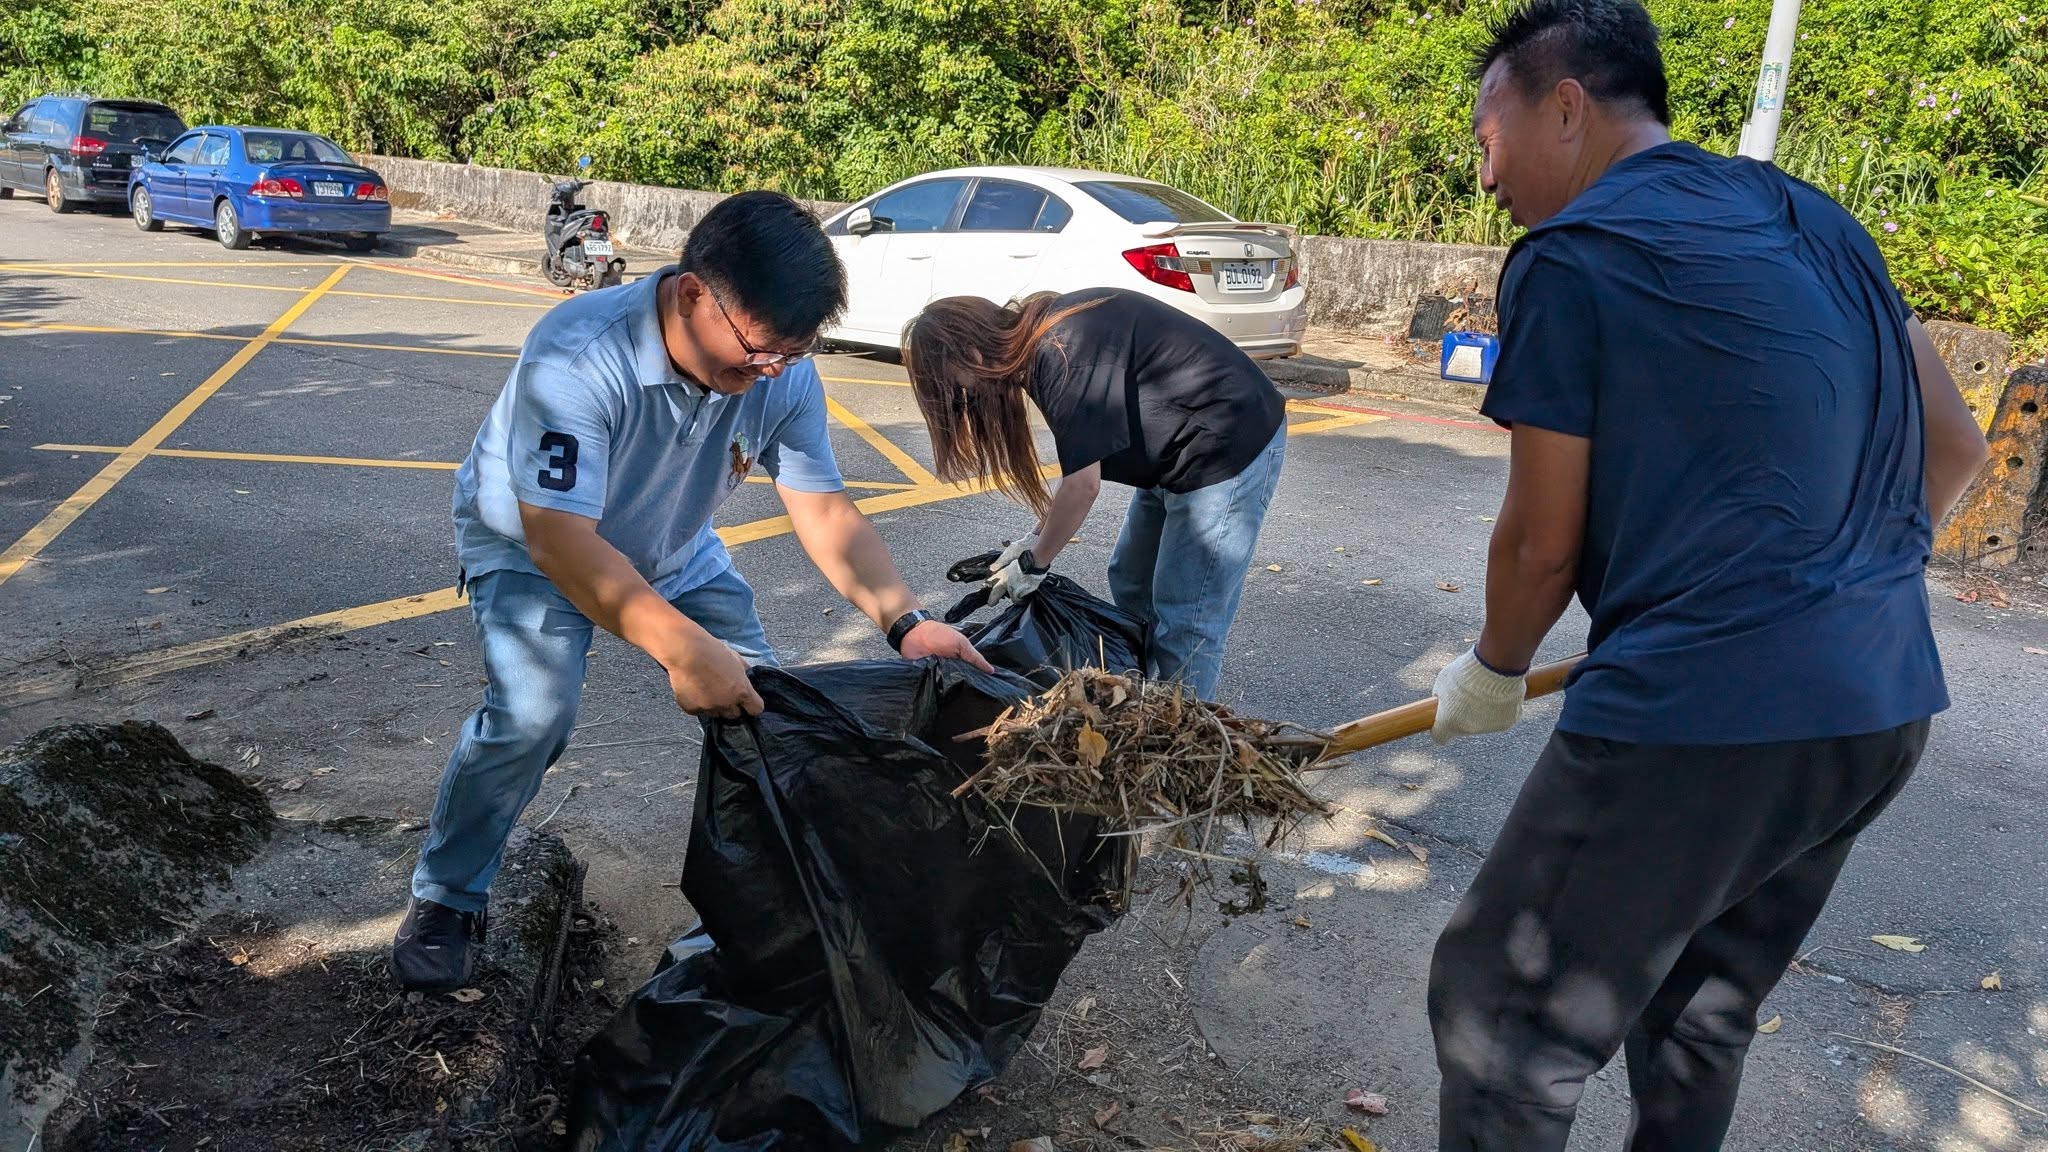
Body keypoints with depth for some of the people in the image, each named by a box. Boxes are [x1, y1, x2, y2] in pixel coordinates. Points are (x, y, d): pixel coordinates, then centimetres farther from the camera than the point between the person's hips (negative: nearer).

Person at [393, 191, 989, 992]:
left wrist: (904, 619, -35)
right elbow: (561, 538, -44)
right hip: (531, 543, -4)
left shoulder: (782, 373, -24)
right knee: (531, 716, -25)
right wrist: (683, 647, -54)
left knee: (757, 702, -7)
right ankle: (445, 899, 1)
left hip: (673, 550, 5)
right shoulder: (578, 355, -40)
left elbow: (823, 511, -20)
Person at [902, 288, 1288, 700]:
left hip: (1230, 448, -10)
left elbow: (1083, 484, -25)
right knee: (1131, 584, 16)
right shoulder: (1042, 341, 2)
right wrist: (1038, 538, 5)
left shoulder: (1062, 356, -27)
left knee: (1185, 618, -8)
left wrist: (1034, 563, -11)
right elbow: (1082, 461, 8)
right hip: (1174, 452, 10)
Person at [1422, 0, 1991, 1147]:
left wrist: (1491, 674, 12)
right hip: (1889, 709, 9)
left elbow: (1543, 543, -5)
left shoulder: (1569, 255, -8)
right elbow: (1956, 448, 18)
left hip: (1699, 719, -8)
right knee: (1704, 1007, 25)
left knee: (1505, 1015, 6)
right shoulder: (1816, 216, 14)